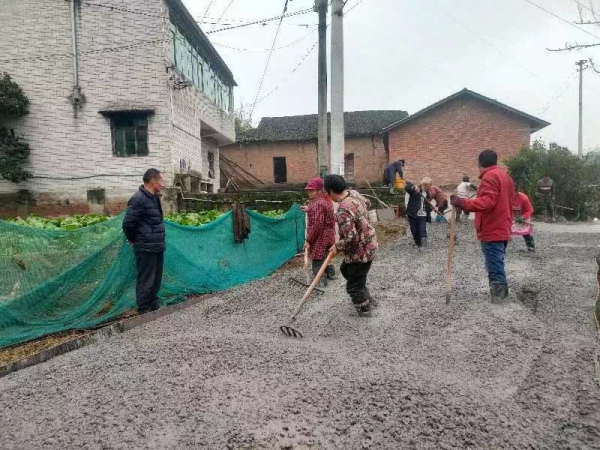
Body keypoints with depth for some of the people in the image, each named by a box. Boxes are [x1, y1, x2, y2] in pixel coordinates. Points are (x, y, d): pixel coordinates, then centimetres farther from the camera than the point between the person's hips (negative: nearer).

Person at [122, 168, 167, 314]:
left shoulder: (154, 197, 11)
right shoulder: (138, 199, -18)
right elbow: (128, 223, -19)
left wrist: (160, 241, 16)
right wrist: (133, 240, -4)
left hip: (157, 247, 9)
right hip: (146, 249, -9)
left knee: (156, 279, 19)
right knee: (146, 280, 2)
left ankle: (154, 306, 33)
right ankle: (144, 310, 14)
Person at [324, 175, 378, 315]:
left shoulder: (343, 211, -32)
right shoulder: (354, 193, -3)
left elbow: (350, 238, -34)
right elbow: (366, 203, 19)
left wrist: (337, 247, -16)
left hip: (360, 251, -10)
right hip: (368, 244, 10)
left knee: (354, 286, 8)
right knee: (345, 269, 30)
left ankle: (365, 309, 30)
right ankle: (367, 299, 43)